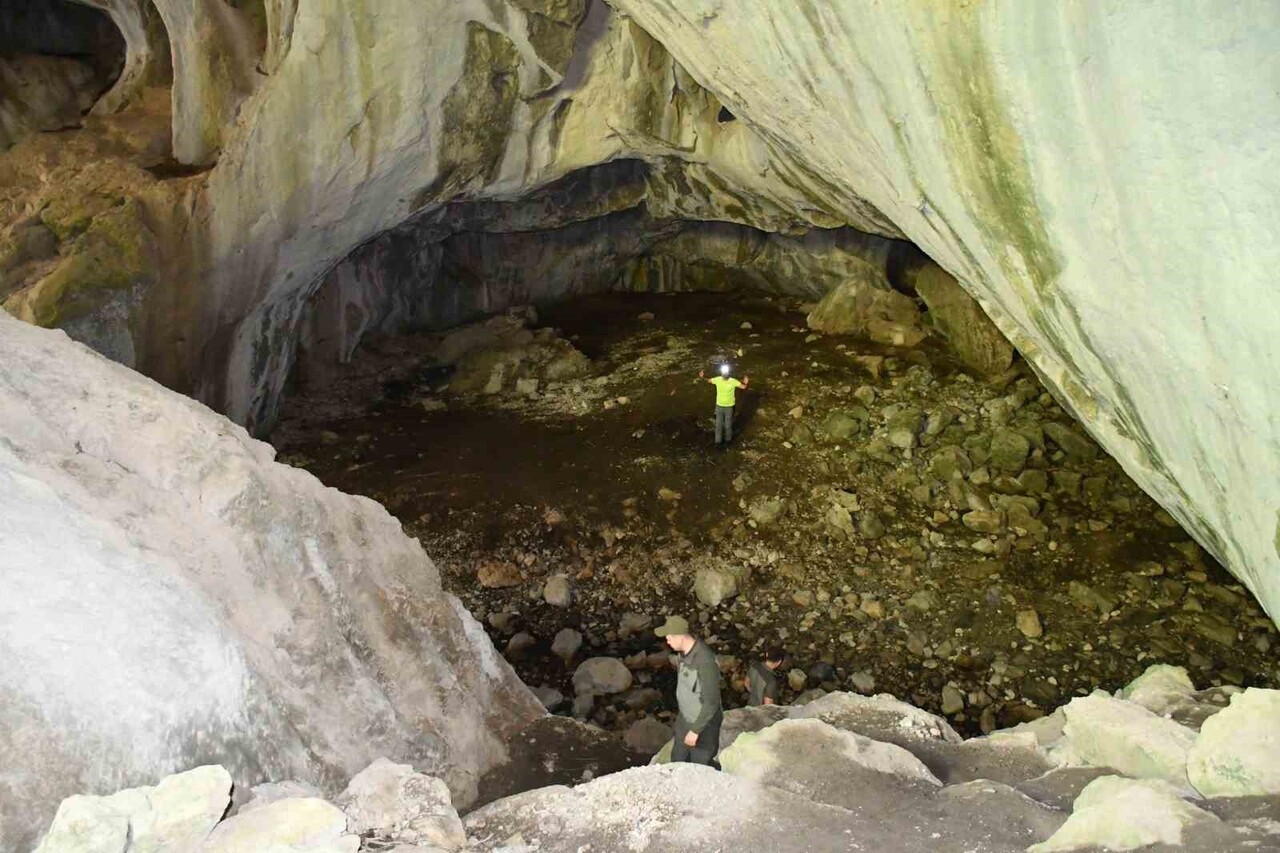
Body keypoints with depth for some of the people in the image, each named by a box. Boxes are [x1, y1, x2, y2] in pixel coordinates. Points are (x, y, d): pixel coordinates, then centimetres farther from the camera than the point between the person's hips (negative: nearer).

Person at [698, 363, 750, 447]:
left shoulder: (733, 381, -20)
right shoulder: (717, 379, -12)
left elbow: (743, 387, -19)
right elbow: (708, 380, 5)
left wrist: (746, 383, -41)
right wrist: (703, 377, -14)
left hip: (729, 407, -2)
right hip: (719, 406, 2)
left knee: (728, 425, 16)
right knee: (718, 424, 14)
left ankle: (728, 439, 39)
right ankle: (718, 441, 32)